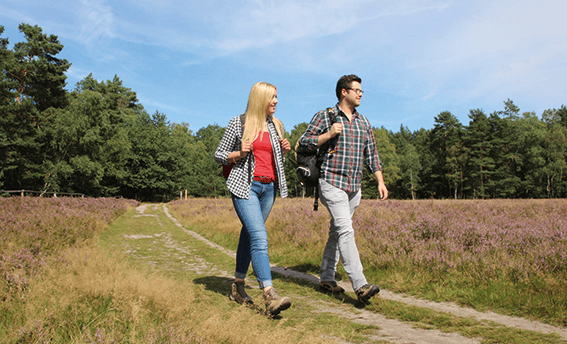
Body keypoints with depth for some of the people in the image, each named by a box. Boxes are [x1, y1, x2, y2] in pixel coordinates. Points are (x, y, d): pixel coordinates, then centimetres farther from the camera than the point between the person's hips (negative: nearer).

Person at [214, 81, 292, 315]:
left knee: (249, 235, 11)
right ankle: (269, 296, -21)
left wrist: (284, 150, 3)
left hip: (268, 187, 5)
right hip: (245, 186, -5)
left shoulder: (277, 126, 15)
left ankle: (238, 287, 24)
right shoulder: (238, 123, 0)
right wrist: (239, 153, -13)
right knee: (259, 237, -17)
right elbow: (219, 155, 5)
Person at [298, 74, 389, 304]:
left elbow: (371, 154, 16)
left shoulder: (363, 122, 16)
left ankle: (327, 278, 23)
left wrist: (380, 181, 8)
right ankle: (360, 285, -16)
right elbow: (304, 141, -3)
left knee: (337, 232, 12)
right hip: (332, 183, -6)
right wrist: (329, 134, -16)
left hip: (354, 187, 6)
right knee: (346, 231, -15)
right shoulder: (324, 116, -1)